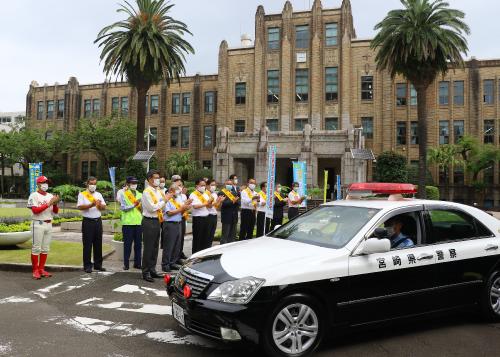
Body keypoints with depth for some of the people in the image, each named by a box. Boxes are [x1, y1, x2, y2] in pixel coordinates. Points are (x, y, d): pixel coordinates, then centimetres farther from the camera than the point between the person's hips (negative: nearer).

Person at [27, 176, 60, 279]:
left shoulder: (50, 196, 11)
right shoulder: (34, 196, -5)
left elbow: (55, 212, 9)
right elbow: (35, 210, -17)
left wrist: (55, 204, -10)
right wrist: (49, 204, -20)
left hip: (49, 224, 6)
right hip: (38, 224, -6)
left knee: (45, 248, 9)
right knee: (36, 248, -2)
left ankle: (41, 269, 17)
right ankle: (35, 270, 5)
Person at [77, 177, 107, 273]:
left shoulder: (99, 194, 15)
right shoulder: (82, 194, 2)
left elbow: (104, 207, 8)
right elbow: (80, 207, -11)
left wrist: (100, 205, -14)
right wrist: (91, 205, -24)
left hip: (98, 221, 4)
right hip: (88, 221, -4)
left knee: (98, 244, 9)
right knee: (87, 244, -1)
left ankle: (98, 264, 17)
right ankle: (87, 266, 6)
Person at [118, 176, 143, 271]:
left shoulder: (140, 195, 15)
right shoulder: (123, 194, 2)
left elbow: (143, 208, 13)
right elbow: (123, 207, -9)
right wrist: (134, 205, -19)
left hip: (139, 221, 4)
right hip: (127, 222, -4)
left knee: (138, 243, 6)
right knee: (127, 244, 0)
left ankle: (137, 263, 14)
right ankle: (126, 264, 8)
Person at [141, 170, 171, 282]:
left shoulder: (159, 191, 11)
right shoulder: (147, 192, -12)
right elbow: (152, 207, -20)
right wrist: (164, 200, -15)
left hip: (157, 221, 8)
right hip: (149, 222, -8)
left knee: (155, 247, 14)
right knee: (148, 248, -2)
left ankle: (152, 270, 25)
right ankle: (146, 273, 7)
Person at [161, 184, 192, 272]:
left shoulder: (179, 200, 16)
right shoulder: (167, 200, -7)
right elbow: (169, 213, -17)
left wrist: (185, 207, -2)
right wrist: (181, 208, -15)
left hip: (178, 224, 8)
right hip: (170, 224, -8)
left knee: (177, 245, 10)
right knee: (168, 246, -3)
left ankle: (173, 262, 21)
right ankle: (165, 264, 5)